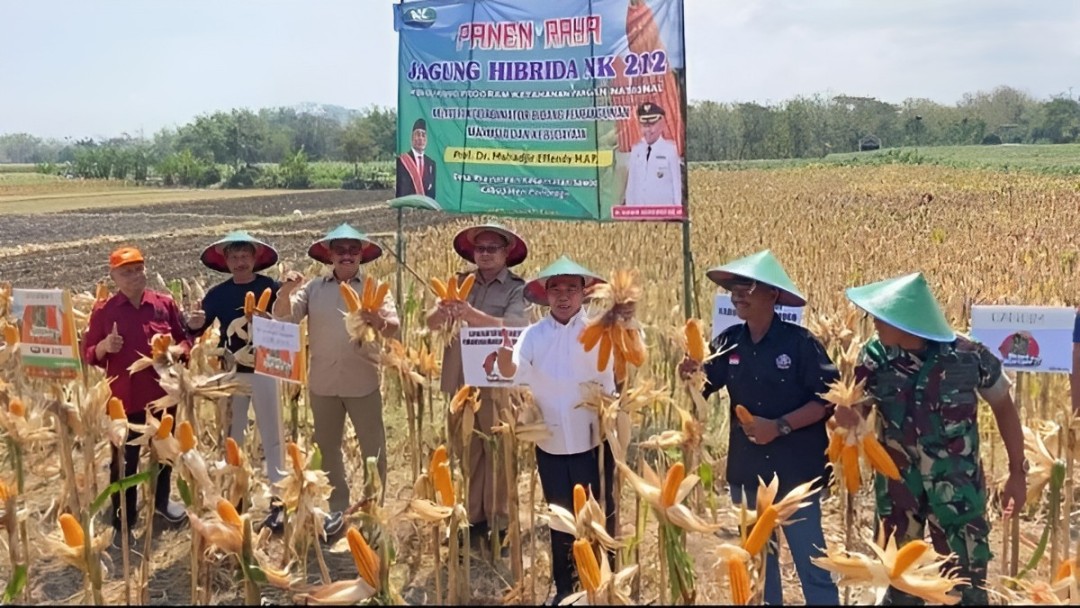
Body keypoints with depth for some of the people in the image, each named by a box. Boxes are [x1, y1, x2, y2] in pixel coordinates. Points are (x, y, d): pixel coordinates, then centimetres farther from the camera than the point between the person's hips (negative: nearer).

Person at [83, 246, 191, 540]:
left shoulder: (165, 303, 0)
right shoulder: (104, 312, -4)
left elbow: (184, 339, 6)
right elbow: (89, 356, -1)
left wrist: (178, 351, -15)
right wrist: (104, 346, -22)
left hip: (164, 394, 3)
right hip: (125, 399, -3)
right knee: (124, 463, 2)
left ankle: (161, 500, 43)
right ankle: (123, 524, 13)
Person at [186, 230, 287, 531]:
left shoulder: (270, 288, -7)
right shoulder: (218, 293, 3)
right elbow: (195, 331, 4)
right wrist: (195, 324, -20)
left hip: (264, 369, -4)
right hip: (230, 371, 4)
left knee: (271, 436, 3)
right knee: (231, 436, 14)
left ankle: (279, 500, 9)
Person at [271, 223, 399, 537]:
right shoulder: (313, 288, 1)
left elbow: (394, 326, -16)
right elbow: (283, 317, -6)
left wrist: (380, 322, -40)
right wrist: (286, 292, -26)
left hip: (363, 382, -2)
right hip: (323, 382, 2)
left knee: (373, 449, 8)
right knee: (327, 448, 14)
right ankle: (337, 508, 29)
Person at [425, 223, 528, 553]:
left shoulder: (517, 289, -3)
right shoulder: (460, 282, 8)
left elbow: (512, 328, -20)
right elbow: (431, 322, -1)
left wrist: (473, 315, -34)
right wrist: (443, 311, -25)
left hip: (496, 382, -4)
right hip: (460, 380, 4)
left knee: (496, 454, 3)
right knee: (468, 452, 12)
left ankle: (499, 524, 13)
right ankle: (475, 518, 24)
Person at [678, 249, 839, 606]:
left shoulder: (800, 342, -13)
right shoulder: (728, 343, 0)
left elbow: (829, 399, -13)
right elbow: (702, 387, 7)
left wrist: (781, 426, -19)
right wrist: (690, 373, -15)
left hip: (795, 468, -5)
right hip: (747, 468, 5)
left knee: (810, 557, 3)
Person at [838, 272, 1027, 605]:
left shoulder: (969, 356, -16)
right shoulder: (874, 357, -11)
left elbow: (1004, 407, 1)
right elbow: (849, 417, -3)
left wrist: (1018, 472, 4)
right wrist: (848, 408, -27)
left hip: (957, 489, -2)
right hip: (897, 486, 2)